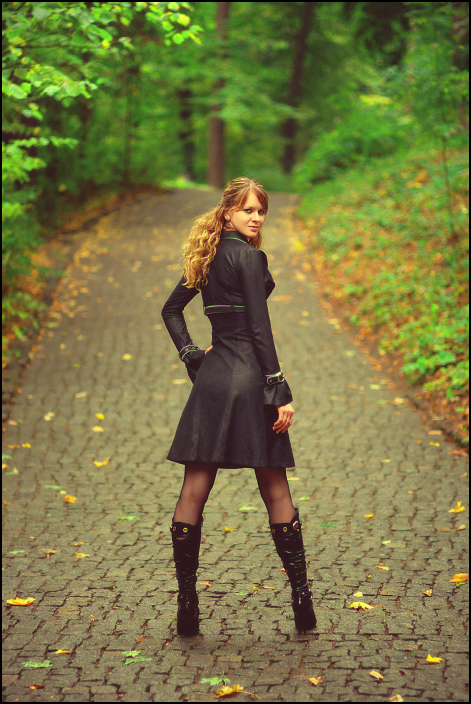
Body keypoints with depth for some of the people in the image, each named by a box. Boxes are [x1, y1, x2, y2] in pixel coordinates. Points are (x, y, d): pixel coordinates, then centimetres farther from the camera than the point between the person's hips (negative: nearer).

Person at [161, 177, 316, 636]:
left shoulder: (208, 257, 14)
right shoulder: (248, 255, -10)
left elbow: (171, 309, 21)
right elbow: (259, 327, -14)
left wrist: (191, 356, 13)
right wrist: (280, 392, -14)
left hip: (211, 375, 7)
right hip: (248, 374, -6)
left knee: (193, 492, 3)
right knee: (275, 490, 2)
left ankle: (186, 603, 3)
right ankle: (301, 599, 7)